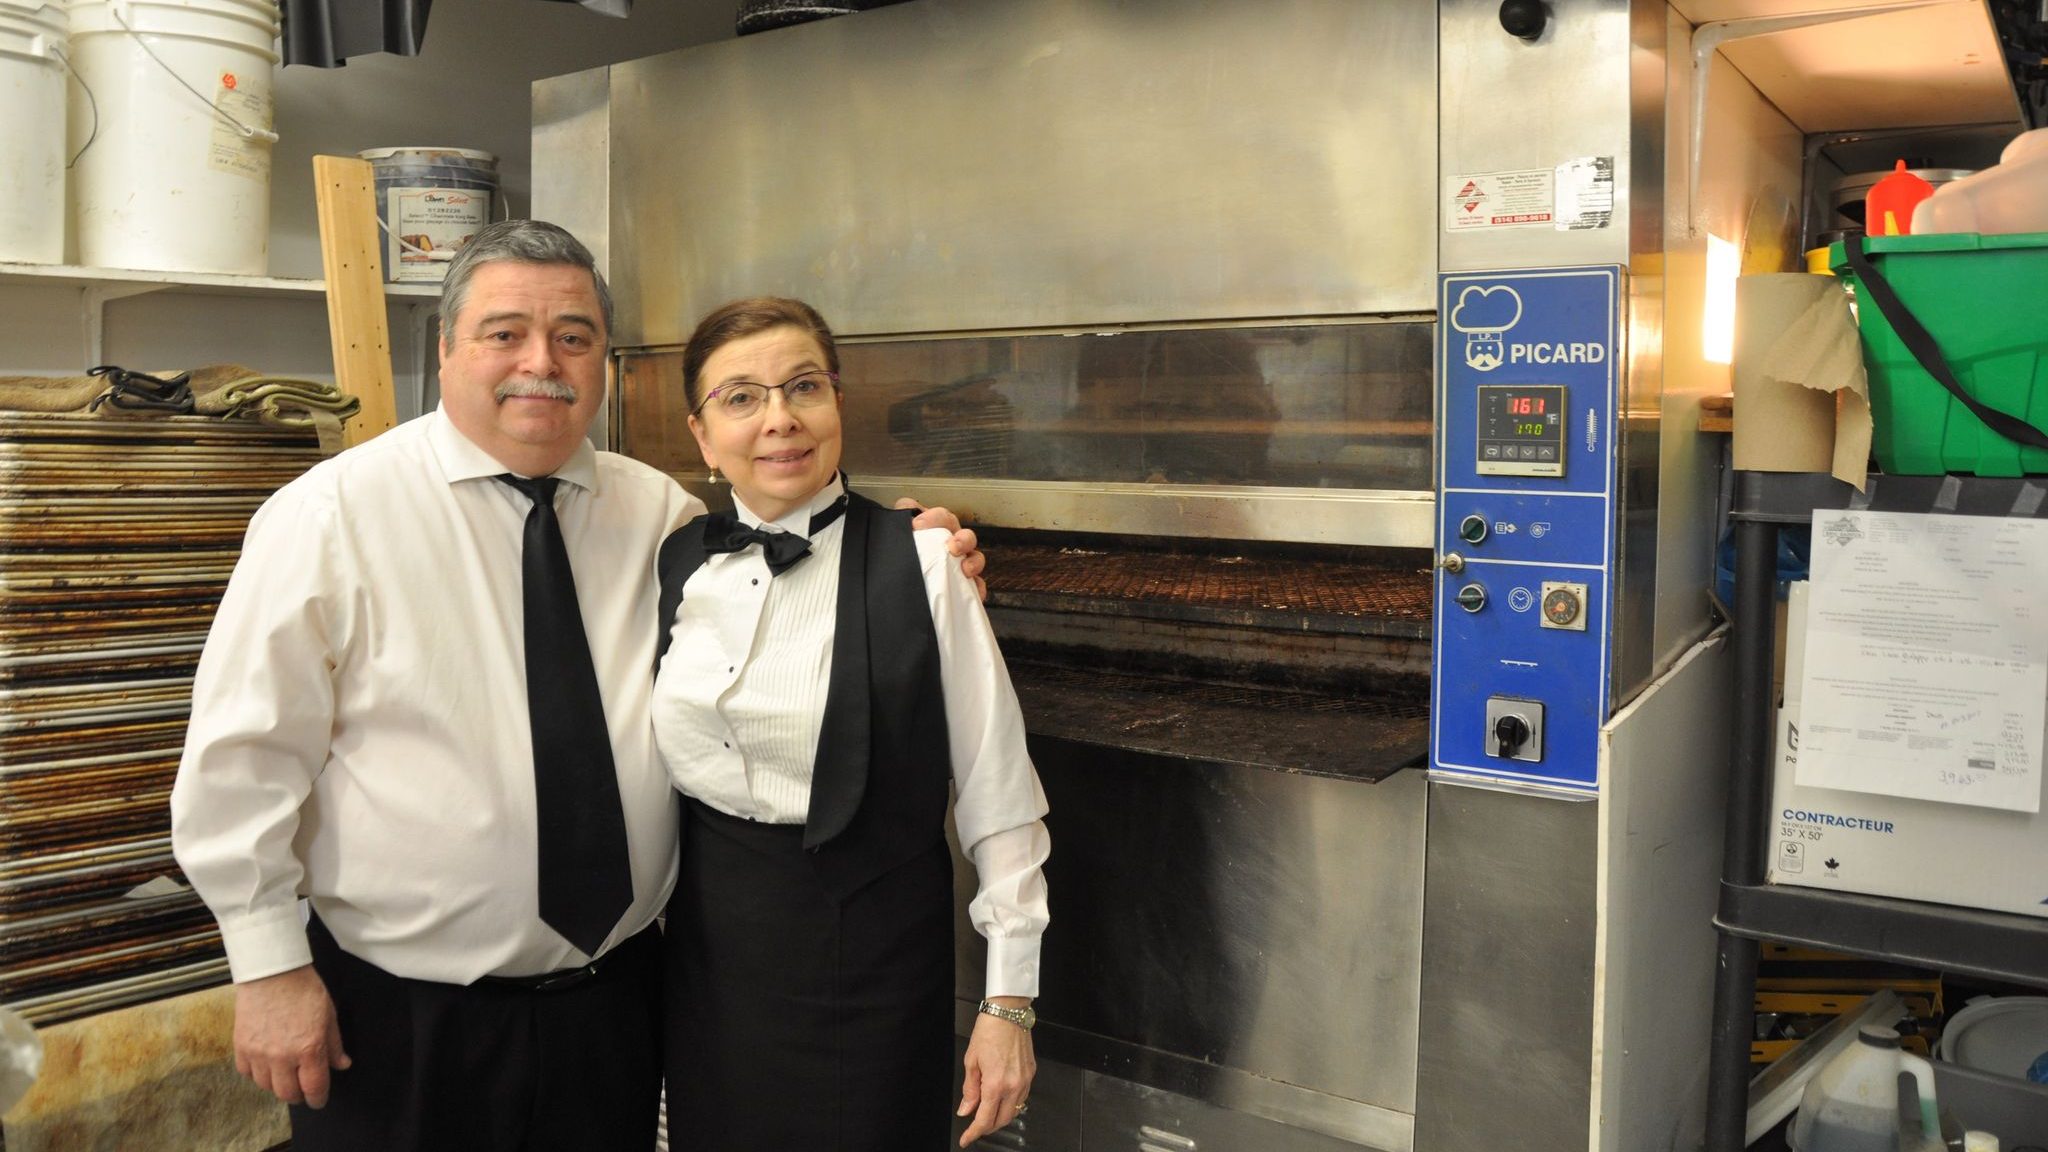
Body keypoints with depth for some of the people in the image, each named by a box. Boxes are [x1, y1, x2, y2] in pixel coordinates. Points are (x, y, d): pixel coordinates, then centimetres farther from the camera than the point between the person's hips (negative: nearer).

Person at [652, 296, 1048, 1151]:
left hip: (870, 952, -4)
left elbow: (997, 792, -11)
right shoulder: (678, 563, 1)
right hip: (708, 947, 4)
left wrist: (1009, 1001, -10)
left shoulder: (919, 563, -14)